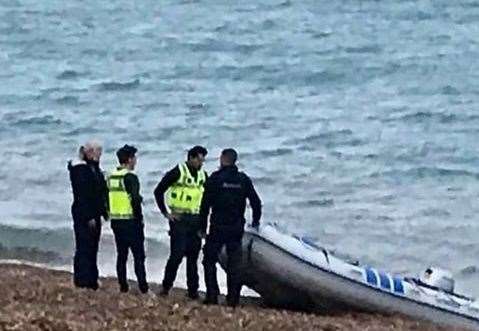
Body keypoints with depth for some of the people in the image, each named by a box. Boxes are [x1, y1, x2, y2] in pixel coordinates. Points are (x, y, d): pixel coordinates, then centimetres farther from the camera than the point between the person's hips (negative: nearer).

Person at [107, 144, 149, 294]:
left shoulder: (111, 177, 8)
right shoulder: (130, 177, -15)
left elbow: (106, 198, 12)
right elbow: (135, 200, -20)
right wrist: (139, 218, -10)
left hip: (115, 221, 7)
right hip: (130, 222, -7)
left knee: (121, 255, 13)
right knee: (139, 255, -1)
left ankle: (123, 286, 13)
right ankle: (143, 287, -4)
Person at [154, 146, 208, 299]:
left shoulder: (203, 175, 10)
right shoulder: (177, 172, -8)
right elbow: (158, 191, -5)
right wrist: (166, 213, -7)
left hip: (196, 221, 6)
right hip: (179, 219, -5)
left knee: (193, 257, 7)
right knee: (177, 255, -9)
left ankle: (193, 290, 10)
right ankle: (166, 286, 1)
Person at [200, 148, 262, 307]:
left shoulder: (215, 178, -6)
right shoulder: (243, 179, 5)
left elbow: (205, 205, -6)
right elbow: (256, 202, 8)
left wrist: (202, 227, -1)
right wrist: (255, 221, 21)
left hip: (218, 227, -3)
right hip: (237, 228, 3)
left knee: (209, 260, 6)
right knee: (234, 263, 7)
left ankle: (212, 295, -2)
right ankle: (233, 298, 4)